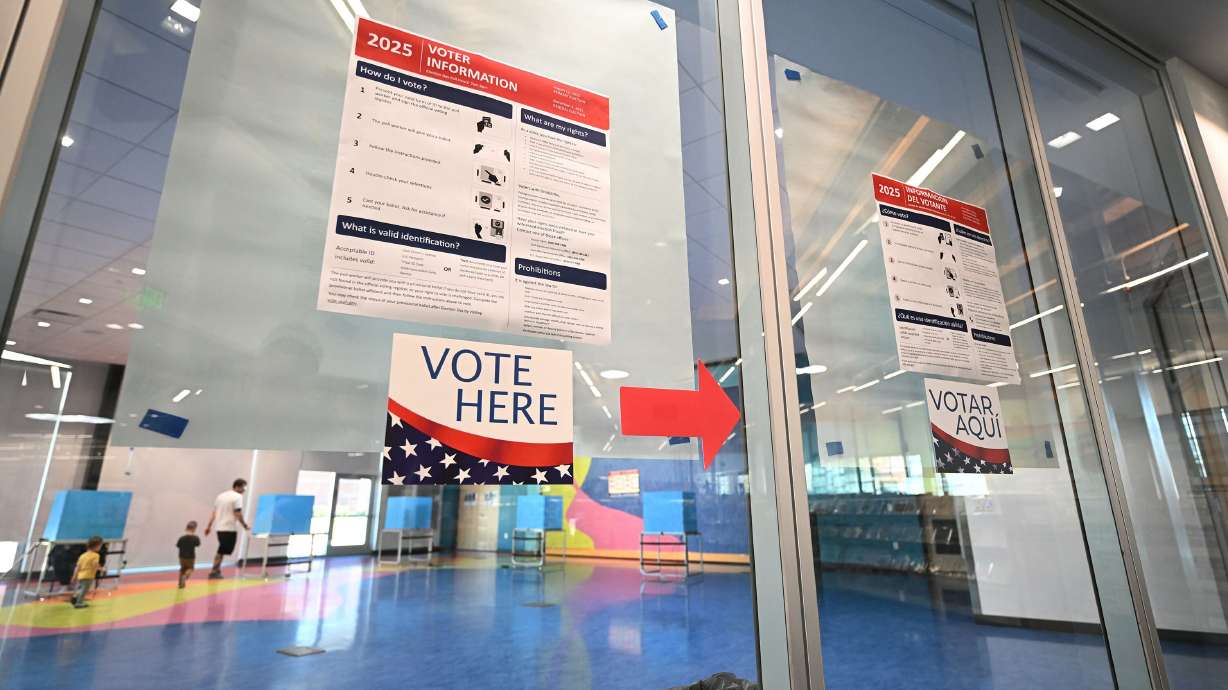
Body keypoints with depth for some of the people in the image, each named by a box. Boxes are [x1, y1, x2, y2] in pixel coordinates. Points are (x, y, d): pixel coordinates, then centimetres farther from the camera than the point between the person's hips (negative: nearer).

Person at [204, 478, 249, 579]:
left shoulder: (221, 495, 14)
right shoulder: (237, 497, -11)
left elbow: (214, 513, 15)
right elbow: (238, 514, -15)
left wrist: (209, 526, 17)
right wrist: (245, 526, -7)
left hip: (220, 528, 8)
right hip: (230, 529, -8)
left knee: (221, 551, 18)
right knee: (222, 551, 0)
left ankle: (217, 571, 22)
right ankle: (214, 572, 1)